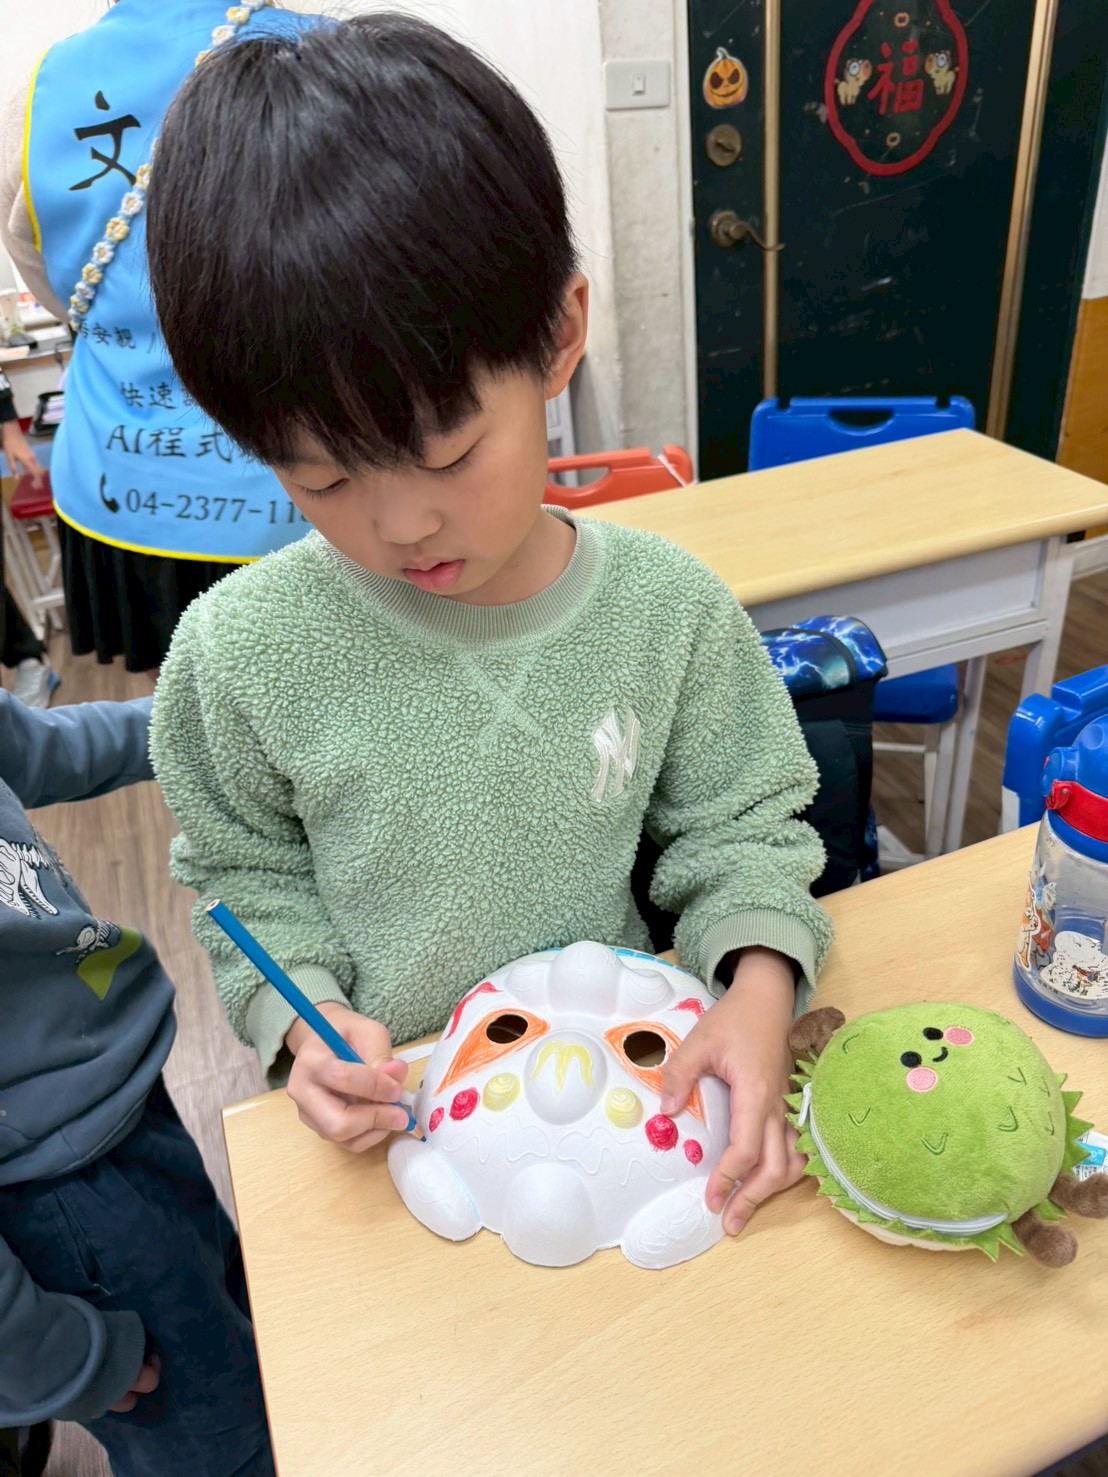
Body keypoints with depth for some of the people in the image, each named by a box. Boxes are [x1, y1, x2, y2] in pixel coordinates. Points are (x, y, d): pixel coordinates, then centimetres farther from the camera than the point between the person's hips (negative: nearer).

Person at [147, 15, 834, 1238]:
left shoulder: (670, 610, -19)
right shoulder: (238, 653, -21)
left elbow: (738, 823, -7)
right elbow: (247, 872, -5)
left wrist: (758, 982, -24)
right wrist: (300, 1019, -20)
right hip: (380, 1109, 0)